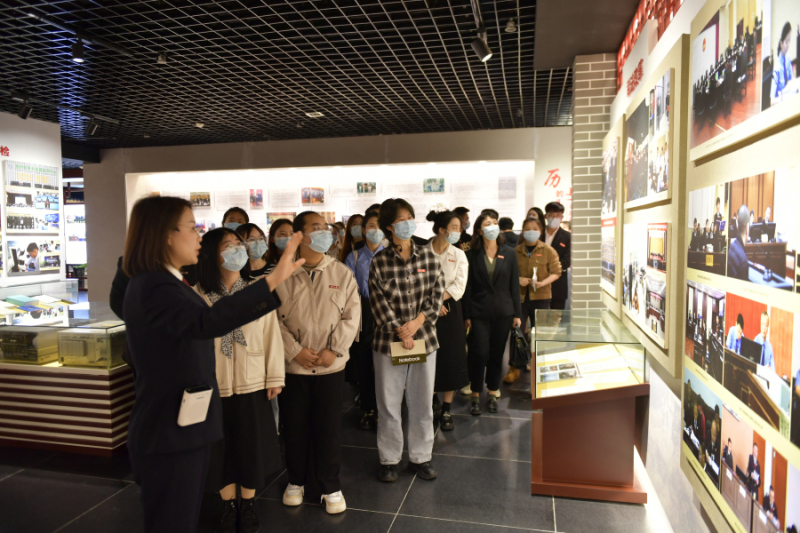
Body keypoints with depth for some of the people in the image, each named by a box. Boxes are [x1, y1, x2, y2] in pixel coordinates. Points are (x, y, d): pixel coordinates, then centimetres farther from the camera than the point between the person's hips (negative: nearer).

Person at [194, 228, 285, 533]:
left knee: (252, 445, 12)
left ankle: (248, 505, 33)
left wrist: (275, 377, -2)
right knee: (221, 447, 13)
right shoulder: (198, 295, -7)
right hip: (214, 386, 0)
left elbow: (272, 336, -2)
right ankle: (228, 506, 33)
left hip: (252, 383, 1)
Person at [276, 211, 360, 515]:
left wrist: (334, 350, -9)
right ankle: (296, 480, 35)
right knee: (294, 426, 12)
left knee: (329, 427, 8)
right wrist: (295, 351, -12)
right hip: (293, 365, 0)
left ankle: (329, 486, 26)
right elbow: (274, 318, -6)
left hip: (331, 365, 1)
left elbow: (352, 315, -1)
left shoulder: (341, 273, 1)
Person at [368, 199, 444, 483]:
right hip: (389, 341, -2)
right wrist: (399, 332, -14)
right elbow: (379, 302, -7)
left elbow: (437, 292, 0)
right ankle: (389, 459, 24)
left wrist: (417, 321, -11)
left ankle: (420, 457, 28)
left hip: (424, 338, 2)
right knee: (389, 405, 7)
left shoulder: (428, 256, 3)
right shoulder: (379, 261, -4)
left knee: (422, 403, 12)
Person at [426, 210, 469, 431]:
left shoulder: (459, 255, 2)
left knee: (451, 359, 2)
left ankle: (446, 410, 13)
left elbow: (459, 286, -7)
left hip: (450, 310, 1)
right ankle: (432, 397, 31)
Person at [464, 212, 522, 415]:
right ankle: (476, 395, 12)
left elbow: (514, 285, 6)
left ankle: (492, 394, 24)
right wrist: (466, 315, -3)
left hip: (503, 312, 2)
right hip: (479, 312, -2)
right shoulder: (472, 255, 0)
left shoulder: (509, 254, 5)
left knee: (497, 354, 9)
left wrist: (517, 313, 3)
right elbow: (468, 286, 0)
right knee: (480, 354, -5)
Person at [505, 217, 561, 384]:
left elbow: (556, 272, 0)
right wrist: (518, 279, -8)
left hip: (541, 297, -1)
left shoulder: (548, 251, 2)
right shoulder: (516, 251, 6)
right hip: (519, 296, 1)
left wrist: (543, 283, -15)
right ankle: (514, 369, 10)